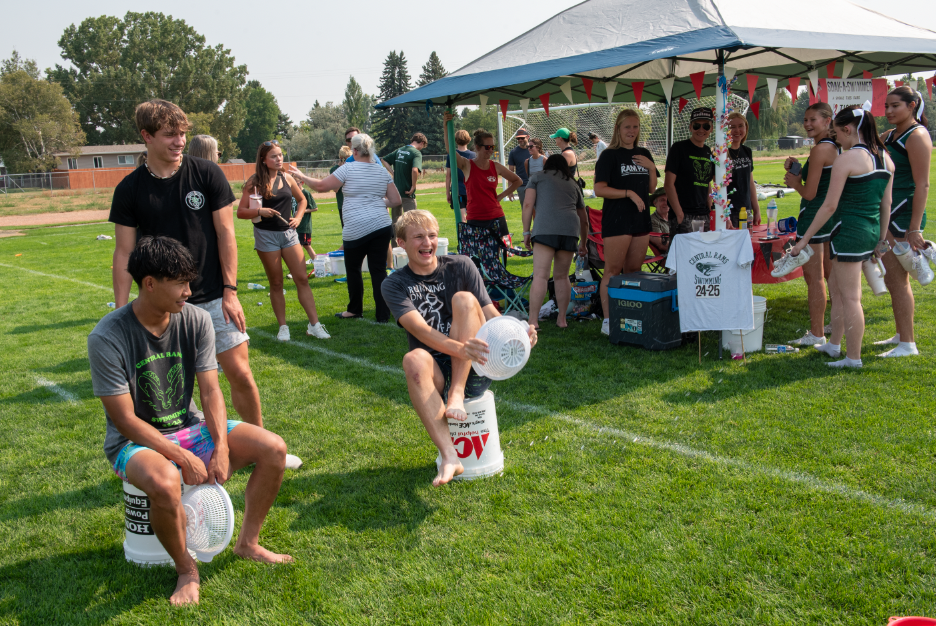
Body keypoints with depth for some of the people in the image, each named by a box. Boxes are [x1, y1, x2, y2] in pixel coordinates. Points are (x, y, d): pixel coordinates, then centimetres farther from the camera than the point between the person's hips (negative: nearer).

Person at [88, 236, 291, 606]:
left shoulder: (196, 320, -6)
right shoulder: (107, 338, -20)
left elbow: (210, 391, -5)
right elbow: (125, 420, -19)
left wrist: (222, 449, -19)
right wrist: (184, 458, -24)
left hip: (190, 427, 5)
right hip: (136, 441, -5)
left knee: (273, 449, -14)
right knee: (164, 482, -39)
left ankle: (248, 543, 6)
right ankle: (186, 569, -10)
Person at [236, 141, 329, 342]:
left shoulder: (287, 178, 5)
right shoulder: (255, 182, -6)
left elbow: (302, 199, 22)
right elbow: (240, 212, -8)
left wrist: (298, 217, 7)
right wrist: (259, 211, -24)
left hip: (288, 233, 3)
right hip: (266, 235, -3)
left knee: (302, 278, -2)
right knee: (276, 283, 5)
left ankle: (314, 325, 1)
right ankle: (283, 327, 14)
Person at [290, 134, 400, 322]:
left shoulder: (348, 169, -5)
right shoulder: (382, 171, 9)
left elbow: (321, 186, -1)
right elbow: (396, 201, 8)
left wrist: (301, 175, 14)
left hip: (356, 230, -4)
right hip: (382, 227, 4)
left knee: (353, 269, 15)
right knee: (378, 270, 6)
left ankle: (355, 309, 27)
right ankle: (383, 314, 4)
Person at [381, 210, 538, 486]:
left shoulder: (460, 266, 5)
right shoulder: (395, 285, 2)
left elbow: (491, 314, -2)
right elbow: (419, 329, -16)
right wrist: (458, 348, -36)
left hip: (474, 369, 1)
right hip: (436, 374, 0)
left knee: (463, 299, -20)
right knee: (414, 359, -35)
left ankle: (457, 394, -26)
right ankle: (449, 457, -41)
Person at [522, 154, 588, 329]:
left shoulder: (537, 177, 19)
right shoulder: (573, 185, 30)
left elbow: (528, 204, 5)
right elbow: (584, 220, 35)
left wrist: (526, 231, 9)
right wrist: (582, 244, 46)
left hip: (545, 229, -4)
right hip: (570, 230, 4)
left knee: (540, 276, -9)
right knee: (562, 277, 14)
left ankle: (533, 320, -15)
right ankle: (562, 319, 14)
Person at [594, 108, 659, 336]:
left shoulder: (643, 154, 15)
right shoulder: (610, 156, -4)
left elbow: (652, 188, 18)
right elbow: (599, 189, -11)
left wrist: (652, 167, 1)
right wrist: (629, 193, -18)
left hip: (640, 219, 6)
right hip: (616, 221, -6)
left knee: (634, 271, 10)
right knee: (612, 272, -6)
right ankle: (608, 320, -3)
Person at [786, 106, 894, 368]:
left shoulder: (846, 159, -15)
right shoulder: (885, 158, 9)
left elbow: (830, 205, -16)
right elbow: (886, 203, 13)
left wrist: (804, 240, -11)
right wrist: (881, 239, 21)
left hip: (849, 231, -9)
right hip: (871, 231, 9)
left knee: (850, 297, -1)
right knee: (836, 286, 23)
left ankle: (853, 358, 7)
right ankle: (834, 344, 33)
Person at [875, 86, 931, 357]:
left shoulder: (917, 136, -13)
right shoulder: (889, 136, 15)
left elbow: (922, 185, -18)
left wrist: (914, 228, -21)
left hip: (905, 214, -9)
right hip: (888, 213, 9)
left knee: (897, 279, -6)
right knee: (893, 277, 15)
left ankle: (908, 344, 1)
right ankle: (901, 335, 26)